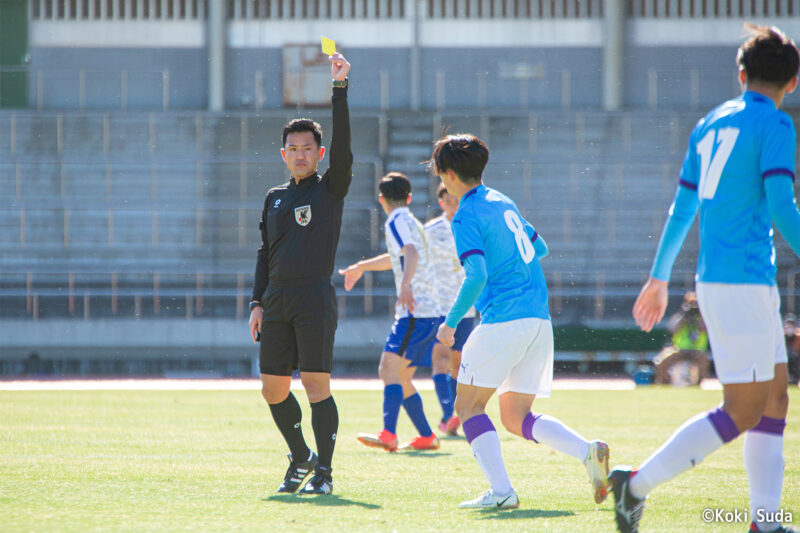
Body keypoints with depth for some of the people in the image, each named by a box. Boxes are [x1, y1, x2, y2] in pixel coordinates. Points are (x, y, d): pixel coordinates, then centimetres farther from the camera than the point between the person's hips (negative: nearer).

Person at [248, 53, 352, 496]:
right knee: (273, 388, 6)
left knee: (315, 384, -10)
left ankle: (323, 471, -4)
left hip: (315, 297, -5)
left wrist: (340, 87, -20)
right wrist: (258, 302, 12)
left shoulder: (331, 189, 2)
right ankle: (300, 458, 25)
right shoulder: (275, 198, 17)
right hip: (277, 300, 5)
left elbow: (343, 145, -13)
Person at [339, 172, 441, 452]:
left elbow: (411, 253, -26)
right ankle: (427, 436, 19)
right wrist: (360, 267, 57)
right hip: (427, 312, 9)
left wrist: (405, 284, -43)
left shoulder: (397, 221, -6)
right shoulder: (411, 223, 24)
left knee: (390, 368, -19)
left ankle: (388, 434, -32)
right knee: (401, 377, 15)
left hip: (416, 312, -9)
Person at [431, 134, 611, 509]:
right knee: (516, 418, 12)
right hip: (539, 319, 8)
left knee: (468, 406, 3)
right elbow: (539, 247, 30)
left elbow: (477, 277, -18)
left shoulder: (466, 217, -7)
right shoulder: (503, 203, 18)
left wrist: (451, 323, -9)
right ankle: (588, 452, -9)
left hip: (503, 320, -8)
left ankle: (501, 491, -11)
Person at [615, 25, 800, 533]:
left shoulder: (710, 124, 15)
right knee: (743, 412, -6)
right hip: (744, 281, -9)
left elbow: (682, 208, 21)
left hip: (715, 277, 9)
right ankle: (638, 483, -7)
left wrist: (659, 277, 28)